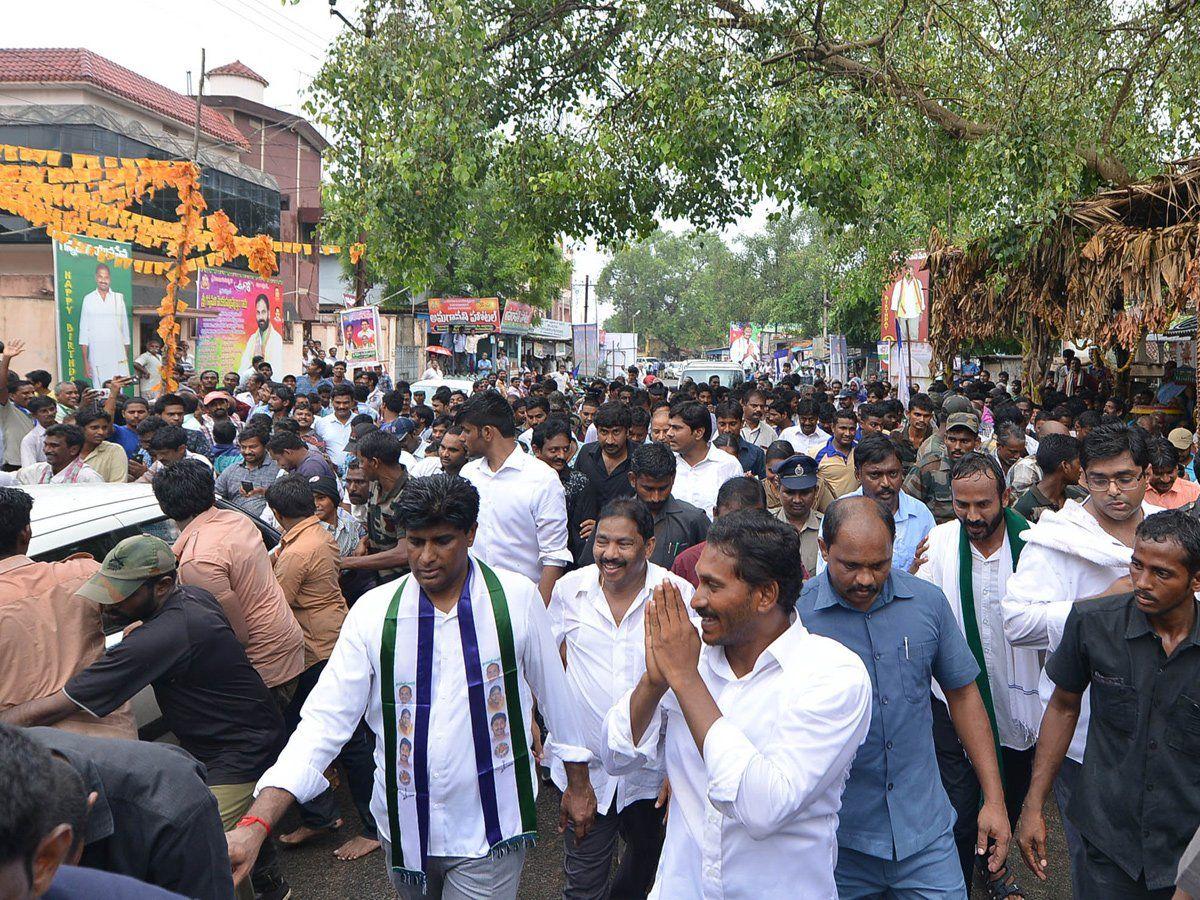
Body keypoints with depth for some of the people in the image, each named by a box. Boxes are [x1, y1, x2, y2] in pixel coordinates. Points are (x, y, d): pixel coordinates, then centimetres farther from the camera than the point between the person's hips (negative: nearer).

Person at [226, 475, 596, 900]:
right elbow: (325, 719, -13)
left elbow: (553, 690, 1)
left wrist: (578, 782, 10)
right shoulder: (373, 611, -10)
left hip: (489, 831, -2)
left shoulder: (517, 598, -11)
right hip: (404, 828, 2)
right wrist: (255, 824, -23)